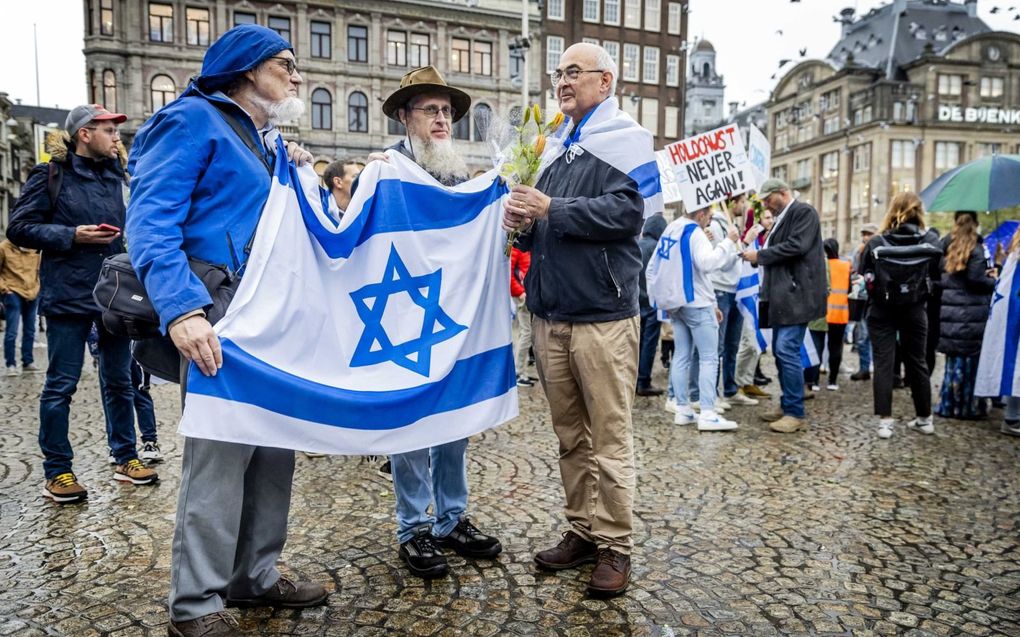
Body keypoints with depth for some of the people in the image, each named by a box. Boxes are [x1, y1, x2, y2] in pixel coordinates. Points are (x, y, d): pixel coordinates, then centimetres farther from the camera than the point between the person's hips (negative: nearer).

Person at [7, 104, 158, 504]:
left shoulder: (114, 175, 13)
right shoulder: (51, 175, -3)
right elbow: (19, 228, -6)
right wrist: (72, 236, -15)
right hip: (68, 295, -5)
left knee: (119, 380, 11)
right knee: (61, 385, 2)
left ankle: (125, 459, 22)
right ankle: (57, 473, 13)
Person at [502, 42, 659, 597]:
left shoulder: (624, 140, -1)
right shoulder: (554, 148, 20)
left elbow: (627, 213, -17)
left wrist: (551, 210, -16)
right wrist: (523, 221, 2)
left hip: (602, 316, -7)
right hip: (550, 316, 7)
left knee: (610, 440, 0)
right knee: (570, 436, 13)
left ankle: (615, 547, 12)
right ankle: (582, 531, 25)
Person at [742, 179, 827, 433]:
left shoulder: (804, 212, -6)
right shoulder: (782, 218, 20)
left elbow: (796, 246, -19)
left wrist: (759, 255, -12)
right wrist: (757, 255, 5)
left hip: (796, 294, -10)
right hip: (781, 296, 10)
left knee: (787, 350, -12)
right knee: (781, 351, 12)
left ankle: (796, 414, -6)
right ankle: (787, 406, 21)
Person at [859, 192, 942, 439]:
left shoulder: (876, 243, -9)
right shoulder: (931, 242, -5)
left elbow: (863, 274, -2)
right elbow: (937, 276, 0)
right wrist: (918, 286, 15)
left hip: (882, 311, -1)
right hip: (914, 311, 2)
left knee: (883, 363, 2)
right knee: (917, 362, 14)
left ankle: (885, 420, -3)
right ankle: (924, 418, 25)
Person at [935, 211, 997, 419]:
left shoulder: (944, 246, 10)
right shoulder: (975, 248, -9)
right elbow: (976, 279, -15)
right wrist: (993, 280, 3)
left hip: (948, 312, 6)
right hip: (971, 314, -6)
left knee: (954, 360, 14)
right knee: (970, 362, 1)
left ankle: (947, 404, 17)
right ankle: (967, 407, 6)